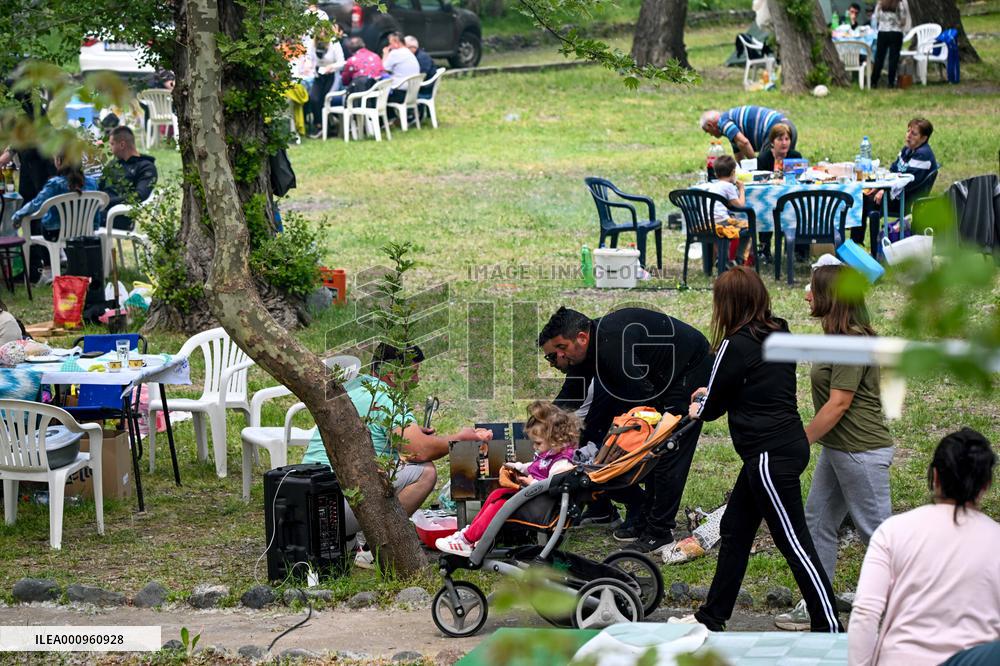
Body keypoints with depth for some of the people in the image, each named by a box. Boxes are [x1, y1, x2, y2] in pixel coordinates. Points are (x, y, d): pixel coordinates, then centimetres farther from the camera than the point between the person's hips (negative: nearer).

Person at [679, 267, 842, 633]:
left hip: (771, 455, -10)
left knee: (794, 542, -5)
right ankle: (711, 618, 27)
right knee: (734, 530, 17)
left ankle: (830, 628, -2)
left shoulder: (736, 346, -16)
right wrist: (711, 395, 29)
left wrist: (699, 407, 18)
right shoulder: (778, 334, 8)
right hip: (789, 443, 10)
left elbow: (713, 406, -4)